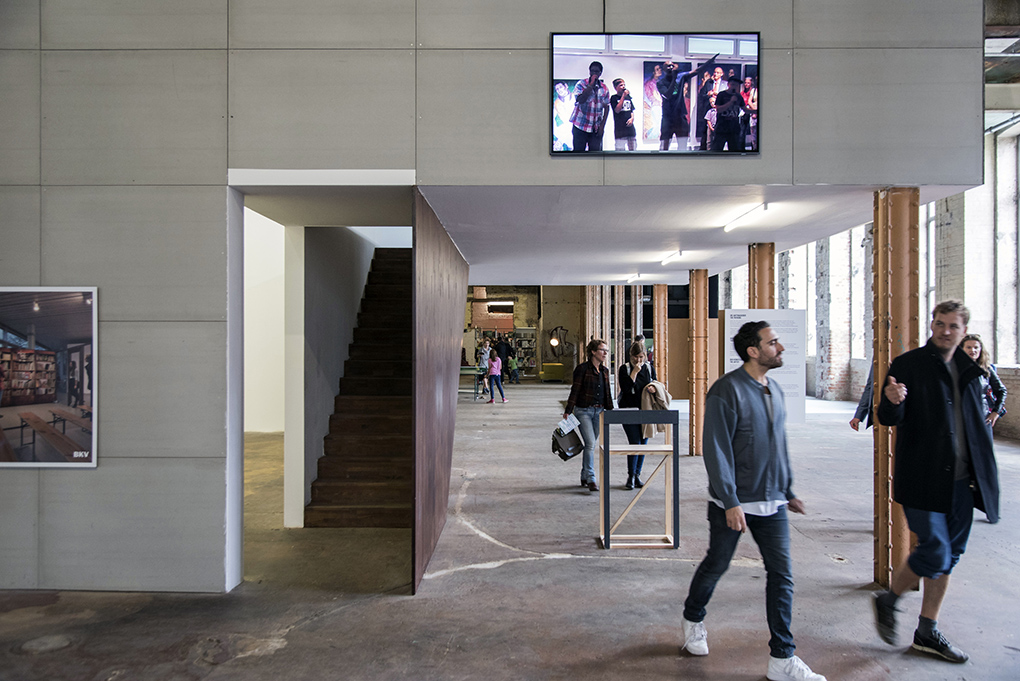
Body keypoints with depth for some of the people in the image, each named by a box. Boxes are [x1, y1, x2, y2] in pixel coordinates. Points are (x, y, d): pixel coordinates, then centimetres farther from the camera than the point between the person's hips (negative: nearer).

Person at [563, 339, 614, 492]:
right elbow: (575, 390, -10)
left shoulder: (605, 370, 11)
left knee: (591, 444, 11)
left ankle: (584, 477, 22)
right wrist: (568, 411, -12)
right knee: (590, 443, -14)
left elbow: (607, 393, 18)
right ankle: (591, 479, -11)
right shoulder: (582, 368, -8)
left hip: (598, 411, 6)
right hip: (583, 410, -6)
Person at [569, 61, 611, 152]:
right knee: (578, 150, -3)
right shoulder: (581, 83, -1)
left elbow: (606, 107, 10)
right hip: (580, 126, -2)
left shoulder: (604, 88, 8)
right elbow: (580, 100, -18)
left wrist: (602, 126, 1)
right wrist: (591, 84, -16)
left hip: (596, 128, 3)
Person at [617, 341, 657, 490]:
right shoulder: (625, 368, -3)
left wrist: (653, 388, -6)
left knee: (643, 443, 7)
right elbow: (625, 388, -14)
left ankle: (637, 474, 19)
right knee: (635, 442, -11)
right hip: (629, 411, -4)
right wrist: (634, 372, -17)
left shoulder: (649, 368, 9)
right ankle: (631, 476, 0)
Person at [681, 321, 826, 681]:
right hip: (733, 503, -6)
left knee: (782, 575, 3)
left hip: (771, 503, 6)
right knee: (715, 566, 11)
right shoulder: (727, 390, -15)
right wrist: (730, 502, -21)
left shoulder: (774, 390, 9)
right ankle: (693, 620, 37)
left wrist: (788, 491, 19)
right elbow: (717, 450, -18)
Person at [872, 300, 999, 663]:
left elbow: (978, 422, 20)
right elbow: (889, 418, -11)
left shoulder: (969, 370, 12)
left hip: (961, 482, 6)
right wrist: (892, 402, -34)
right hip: (922, 479, -6)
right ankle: (887, 601, 16)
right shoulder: (908, 364, -6)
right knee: (934, 552, -10)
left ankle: (927, 632, 24)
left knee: (949, 555, 11)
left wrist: (982, 475, 13)